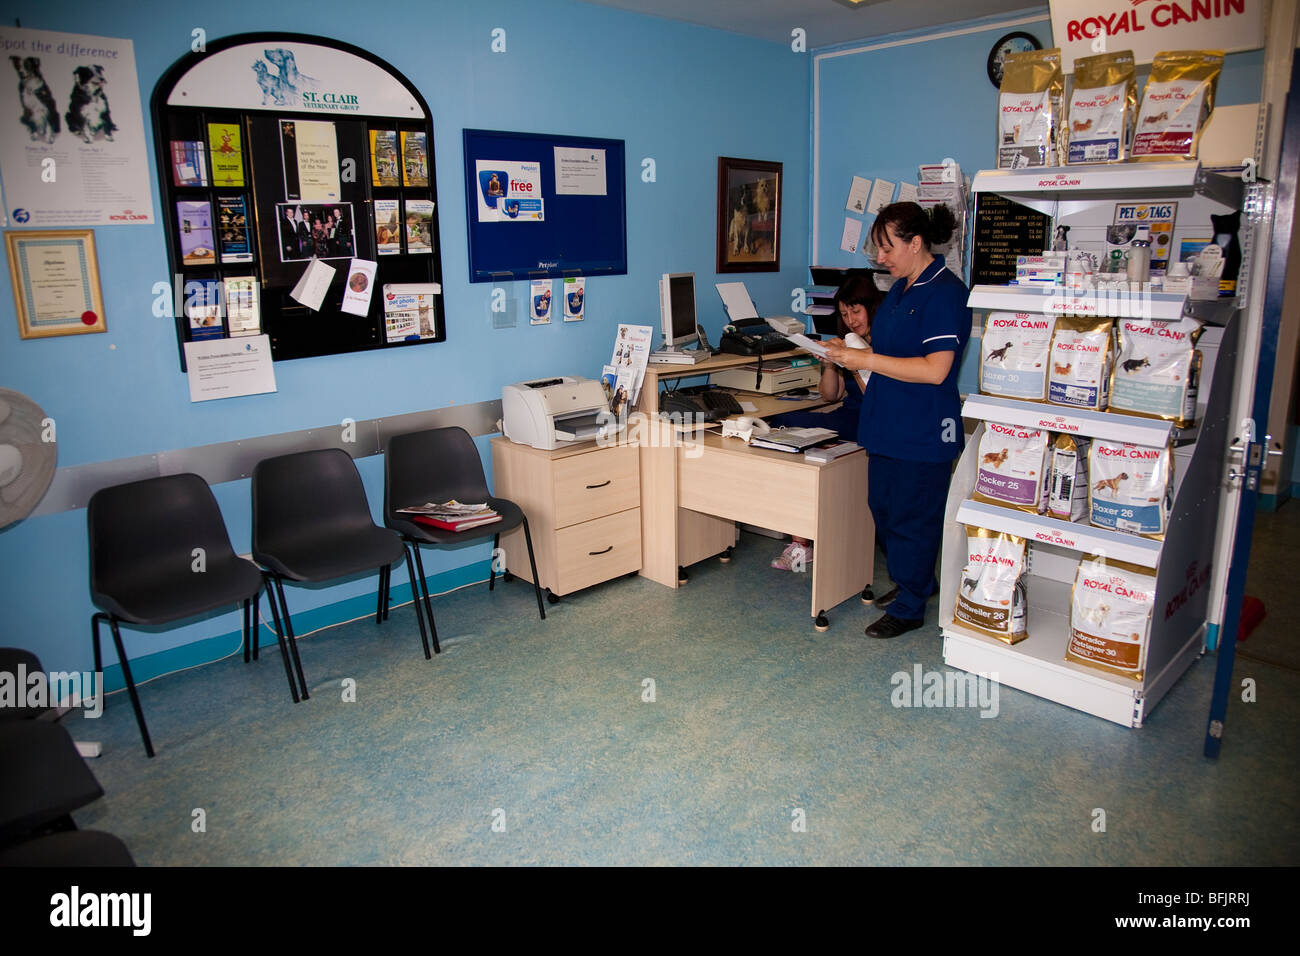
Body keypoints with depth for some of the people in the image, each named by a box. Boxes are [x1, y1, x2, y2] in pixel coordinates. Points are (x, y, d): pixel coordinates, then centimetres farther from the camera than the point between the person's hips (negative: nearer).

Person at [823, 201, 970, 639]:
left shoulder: (945, 292, -17)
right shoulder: (900, 288, 12)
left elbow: (934, 369, -24)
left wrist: (866, 360, -21)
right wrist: (849, 352, 6)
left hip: (923, 432, -10)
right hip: (888, 424, 10)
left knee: (911, 517, 2)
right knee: (882, 507, 18)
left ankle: (909, 607, 18)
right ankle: (915, 581, 39)